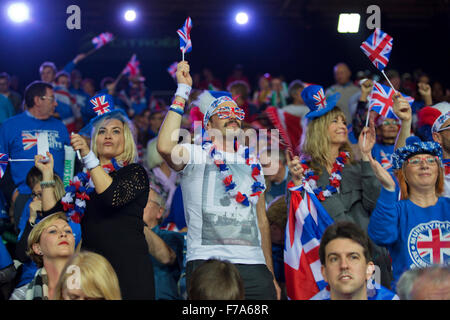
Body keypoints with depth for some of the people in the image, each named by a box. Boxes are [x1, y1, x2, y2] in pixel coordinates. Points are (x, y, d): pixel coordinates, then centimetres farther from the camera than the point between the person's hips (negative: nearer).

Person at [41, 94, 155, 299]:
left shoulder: (135, 173, 3)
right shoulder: (84, 179, 17)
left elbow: (114, 197, -19)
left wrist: (89, 157, -21)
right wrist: (48, 173, 8)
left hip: (128, 266, -4)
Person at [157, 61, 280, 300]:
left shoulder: (253, 164, 19)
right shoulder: (195, 155, 2)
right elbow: (165, 147, -21)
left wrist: (271, 276, 17)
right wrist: (183, 90, -13)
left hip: (254, 265, 5)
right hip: (207, 262, -4)